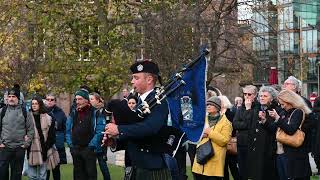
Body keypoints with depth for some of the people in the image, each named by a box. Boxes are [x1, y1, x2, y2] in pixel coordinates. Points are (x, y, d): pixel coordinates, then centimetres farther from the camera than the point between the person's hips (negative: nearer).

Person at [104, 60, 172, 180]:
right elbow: (135, 132, 12)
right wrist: (115, 139, -5)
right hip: (138, 166, 8)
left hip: (152, 168, -8)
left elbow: (150, 127, -30)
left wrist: (119, 129, -26)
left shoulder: (158, 101, -13)